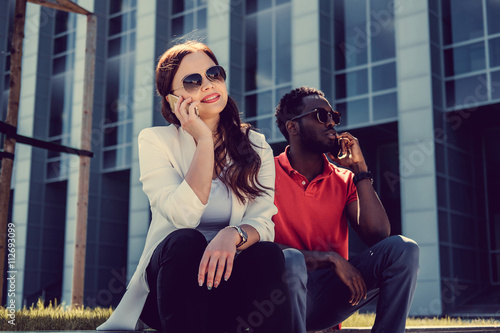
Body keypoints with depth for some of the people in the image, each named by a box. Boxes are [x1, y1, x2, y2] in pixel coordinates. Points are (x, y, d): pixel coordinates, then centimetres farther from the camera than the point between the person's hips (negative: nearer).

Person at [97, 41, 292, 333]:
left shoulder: (255, 146, 6)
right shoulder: (156, 141, -2)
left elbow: (262, 222, -8)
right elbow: (184, 216, -17)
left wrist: (233, 235, -31)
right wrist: (204, 141, -17)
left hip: (227, 275, 2)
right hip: (171, 283, -1)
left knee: (268, 254, -29)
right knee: (185, 241, -33)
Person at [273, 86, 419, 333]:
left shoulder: (344, 180, 9)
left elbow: (377, 236, -4)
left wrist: (359, 169, -4)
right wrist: (330, 259, -19)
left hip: (329, 299, 4)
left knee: (402, 248, -15)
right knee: (290, 259, -38)